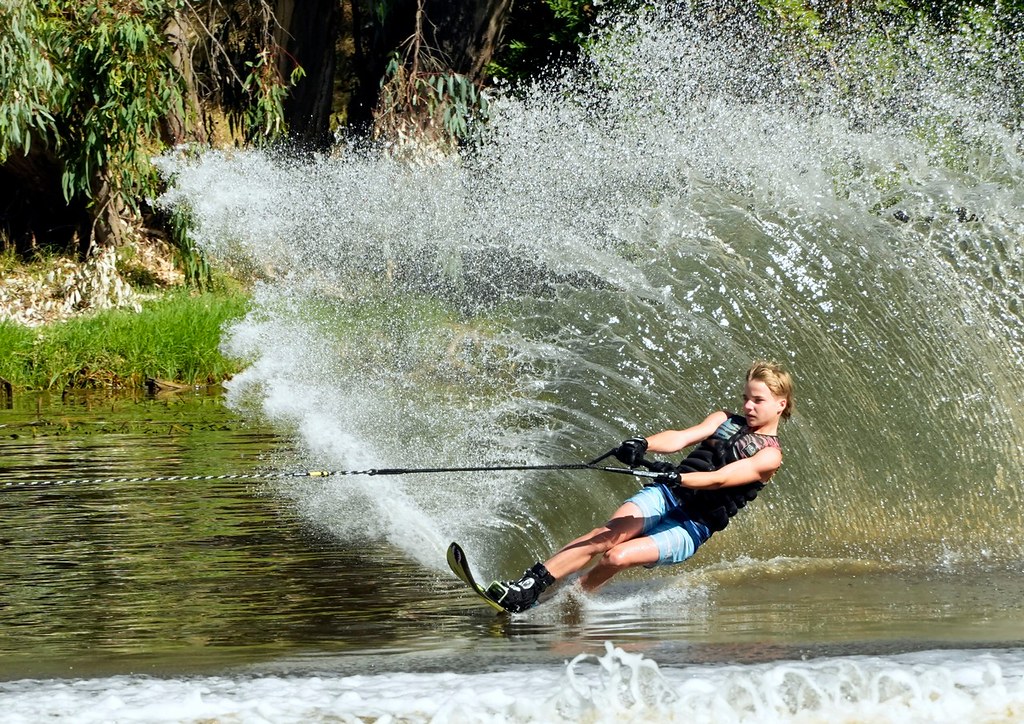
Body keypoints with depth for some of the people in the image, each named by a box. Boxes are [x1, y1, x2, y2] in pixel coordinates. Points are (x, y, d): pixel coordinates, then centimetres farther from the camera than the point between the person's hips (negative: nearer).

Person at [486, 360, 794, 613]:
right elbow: (680, 437, -3)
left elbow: (720, 479, -17)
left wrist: (677, 477, -34)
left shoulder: (769, 456, -1)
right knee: (605, 537, -23)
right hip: (665, 496, 3)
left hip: (692, 527, -3)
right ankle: (529, 584, -31)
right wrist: (642, 445, -24)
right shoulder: (724, 420, 15)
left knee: (618, 557, -26)